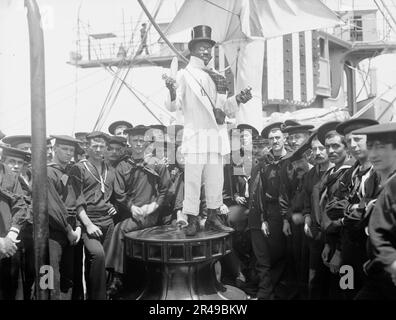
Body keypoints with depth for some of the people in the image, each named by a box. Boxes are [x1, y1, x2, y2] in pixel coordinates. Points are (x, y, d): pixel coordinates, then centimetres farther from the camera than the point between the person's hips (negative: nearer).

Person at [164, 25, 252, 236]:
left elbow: (223, 107, 16)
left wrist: (237, 100, -2)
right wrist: (172, 93, -28)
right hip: (195, 135, -5)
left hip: (216, 134, 5)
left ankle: (213, 218, 19)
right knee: (193, 179, -4)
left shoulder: (216, 78, 16)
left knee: (215, 180, 7)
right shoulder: (184, 75, 1)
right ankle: (192, 222, 6)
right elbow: (174, 107, -8)